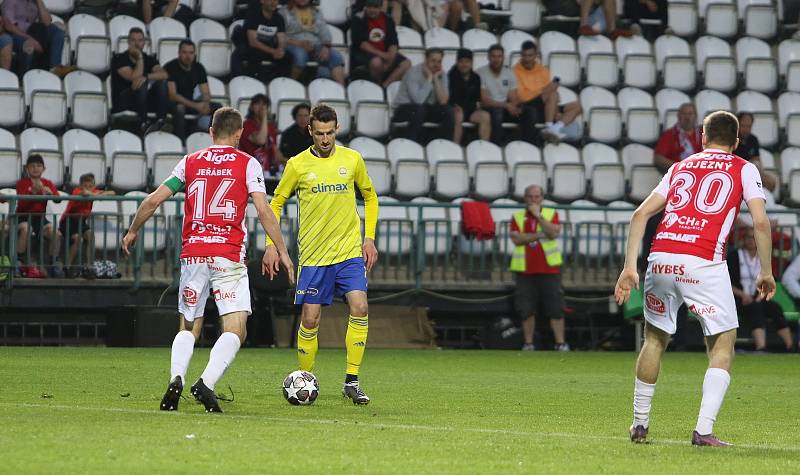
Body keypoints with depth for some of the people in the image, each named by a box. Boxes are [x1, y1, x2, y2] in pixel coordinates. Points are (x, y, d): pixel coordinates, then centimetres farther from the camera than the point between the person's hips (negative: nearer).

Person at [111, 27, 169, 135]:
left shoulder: (149, 59, 9)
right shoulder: (119, 59, -5)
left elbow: (164, 74, -13)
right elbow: (134, 77, -20)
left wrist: (146, 77, -30)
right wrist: (139, 58, -12)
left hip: (144, 101, 5)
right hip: (122, 103, -5)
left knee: (162, 82, -19)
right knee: (141, 84, -32)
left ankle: (161, 121, -31)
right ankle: (144, 123, -38)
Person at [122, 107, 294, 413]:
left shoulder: (190, 162, 11)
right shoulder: (247, 164, 3)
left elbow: (154, 199, 9)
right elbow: (263, 211, -5)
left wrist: (132, 231, 23)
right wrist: (281, 251, 0)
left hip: (192, 255, 3)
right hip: (229, 257, -3)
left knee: (188, 328, 15)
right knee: (235, 330, -3)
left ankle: (175, 380, -10)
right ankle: (206, 383, -24)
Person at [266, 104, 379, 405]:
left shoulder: (352, 160, 3)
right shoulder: (298, 165, -1)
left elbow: (370, 197, 17)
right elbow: (276, 203, 9)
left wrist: (369, 238, 7)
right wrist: (272, 244, 0)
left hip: (350, 252, 1)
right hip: (313, 255, -1)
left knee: (359, 308, -15)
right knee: (310, 319, -1)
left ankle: (352, 382, -9)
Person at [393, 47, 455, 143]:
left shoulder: (441, 75, -2)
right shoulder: (414, 72, -19)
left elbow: (443, 101, -14)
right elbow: (418, 100, -32)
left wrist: (436, 79, -18)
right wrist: (429, 78, -25)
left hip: (427, 110, 5)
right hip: (405, 109, -5)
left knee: (448, 110, -18)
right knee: (418, 108, -37)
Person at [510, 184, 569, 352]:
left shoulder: (551, 214, 6)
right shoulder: (517, 217, 8)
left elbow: (554, 233, -12)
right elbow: (517, 239, -7)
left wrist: (538, 215, -13)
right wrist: (540, 234, -11)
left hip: (549, 269, -1)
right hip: (525, 269, 1)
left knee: (555, 307, -5)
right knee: (526, 310, 2)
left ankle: (561, 343, -3)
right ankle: (528, 344, 10)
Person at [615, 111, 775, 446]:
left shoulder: (680, 168, 24)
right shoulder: (744, 169, 15)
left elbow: (641, 214, 15)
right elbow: (760, 221, 2)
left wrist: (630, 267, 14)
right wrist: (766, 272, 10)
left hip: (661, 256, 4)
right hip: (704, 262, -4)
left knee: (655, 340, 21)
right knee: (723, 344, 6)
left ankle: (640, 424, 27)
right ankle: (704, 430, -8)